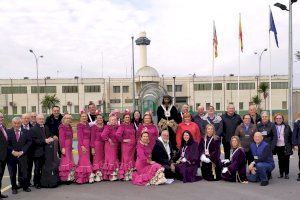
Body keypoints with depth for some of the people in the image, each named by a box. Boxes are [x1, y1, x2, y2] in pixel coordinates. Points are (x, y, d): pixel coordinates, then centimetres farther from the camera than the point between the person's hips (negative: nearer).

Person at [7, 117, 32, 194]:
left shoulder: (26, 132, 6)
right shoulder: (8, 132, 2)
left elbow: (29, 142, 2)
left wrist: (22, 151, -8)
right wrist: (12, 151, -12)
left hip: (22, 155, 1)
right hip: (11, 156, 0)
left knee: (24, 172, 3)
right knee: (12, 173, 7)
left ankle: (25, 186, 19)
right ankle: (14, 188, 22)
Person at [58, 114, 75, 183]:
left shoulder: (69, 127, 13)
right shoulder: (62, 127, -9)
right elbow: (61, 138, -15)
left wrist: (71, 146, 13)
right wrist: (62, 148, -20)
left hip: (69, 147, 8)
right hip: (65, 147, -8)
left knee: (70, 161, 12)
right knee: (65, 161, -6)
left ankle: (70, 177, 20)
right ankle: (65, 178, 0)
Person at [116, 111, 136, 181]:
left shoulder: (131, 125, 12)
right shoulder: (122, 126, -10)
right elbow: (117, 134, -24)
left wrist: (135, 142, 13)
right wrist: (122, 140, -15)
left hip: (133, 145, 7)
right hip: (126, 145, -7)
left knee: (131, 160, 11)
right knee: (126, 159, -3)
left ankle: (130, 175, 20)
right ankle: (125, 175, 4)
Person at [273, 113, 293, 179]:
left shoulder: (286, 127, -1)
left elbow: (291, 136, 0)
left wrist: (291, 145, -4)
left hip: (285, 146, -1)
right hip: (278, 146, 1)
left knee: (286, 160, 4)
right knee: (280, 160, 9)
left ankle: (286, 174, 14)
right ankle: (281, 173, 18)